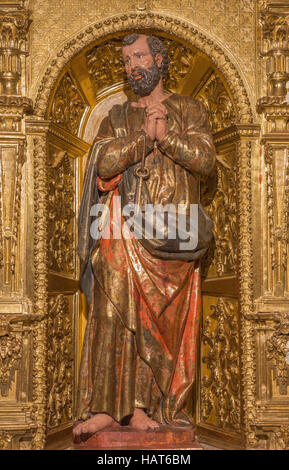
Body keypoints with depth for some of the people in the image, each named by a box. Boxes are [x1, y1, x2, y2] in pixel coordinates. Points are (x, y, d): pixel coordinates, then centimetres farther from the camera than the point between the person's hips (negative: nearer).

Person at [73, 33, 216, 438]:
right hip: (125, 229, 1)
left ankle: (142, 406, 3)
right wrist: (145, 136, -11)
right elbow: (104, 163, -1)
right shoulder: (117, 117, 17)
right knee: (114, 313, -10)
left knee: (161, 320, -3)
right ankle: (106, 406, -8)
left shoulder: (189, 111, 13)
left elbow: (205, 159, -3)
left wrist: (165, 135, -13)